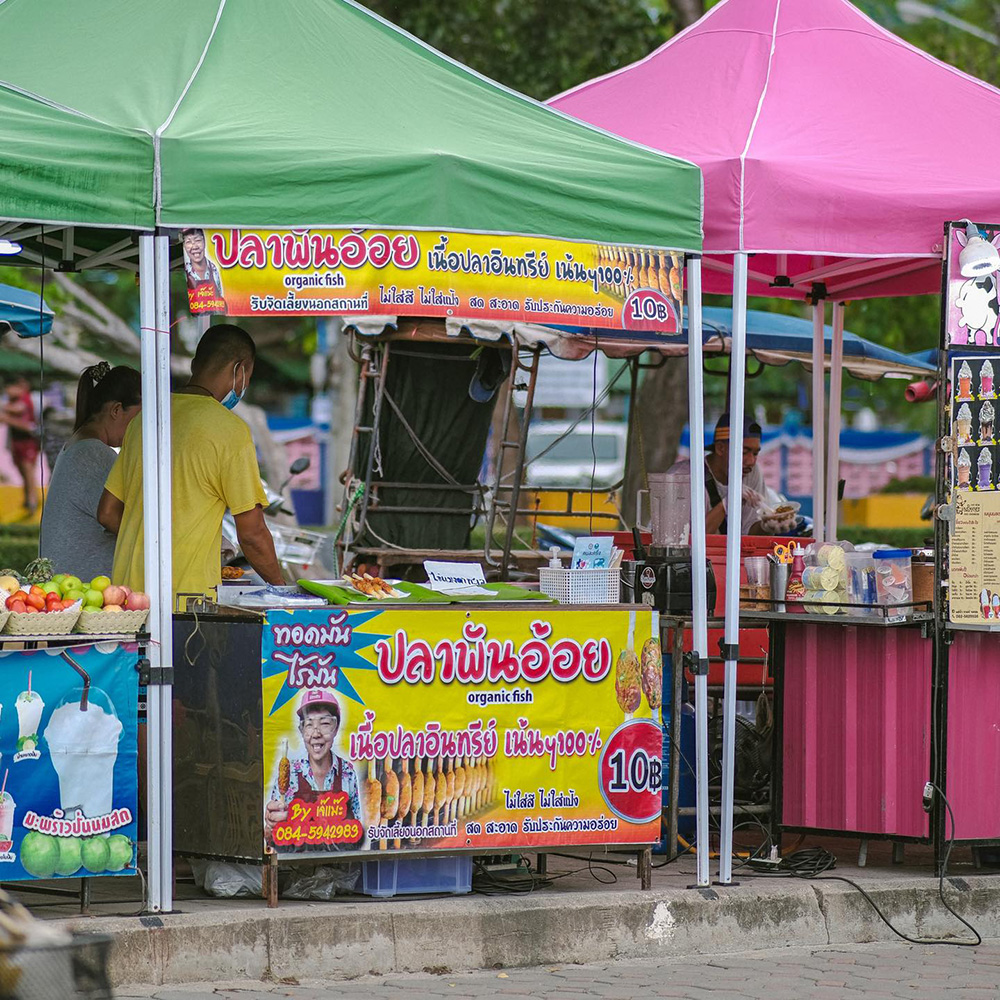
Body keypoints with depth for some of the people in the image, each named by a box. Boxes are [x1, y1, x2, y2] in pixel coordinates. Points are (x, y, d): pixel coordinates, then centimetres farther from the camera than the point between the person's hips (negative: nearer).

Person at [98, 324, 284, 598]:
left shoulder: (146, 419, 14)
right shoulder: (230, 429, -6)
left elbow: (108, 513, 19)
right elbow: (252, 533, -5)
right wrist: (280, 587, 10)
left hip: (127, 584, 7)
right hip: (189, 589, -7)